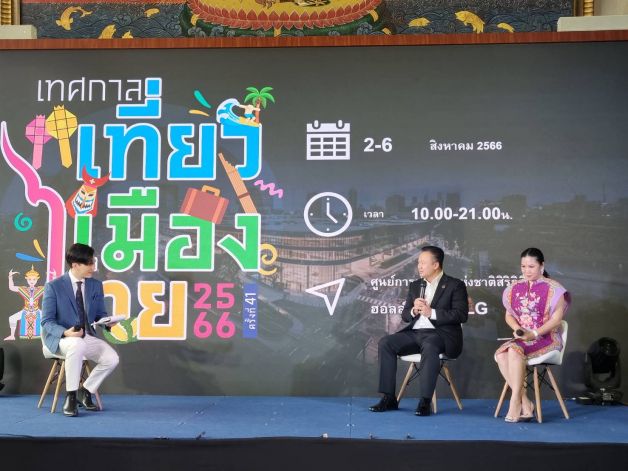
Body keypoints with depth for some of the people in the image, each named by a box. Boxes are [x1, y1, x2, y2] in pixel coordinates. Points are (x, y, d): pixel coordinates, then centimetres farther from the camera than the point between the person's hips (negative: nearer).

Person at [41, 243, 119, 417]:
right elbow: (47, 322, -8)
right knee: (78, 345, -39)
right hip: (60, 338, -5)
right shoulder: (53, 286, -6)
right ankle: (71, 396, -24)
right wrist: (66, 332, -28)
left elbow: (100, 314, 14)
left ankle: (85, 391, 3)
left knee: (112, 358, -20)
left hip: (87, 336, 5)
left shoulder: (96, 285, 8)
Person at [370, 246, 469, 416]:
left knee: (429, 346, -39)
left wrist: (431, 312, -16)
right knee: (385, 343, -17)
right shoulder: (415, 286, 19)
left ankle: (425, 401, -34)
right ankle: (388, 398, -15)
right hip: (415, 333, 6)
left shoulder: (455, 285, 2)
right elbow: (404, 315, 18)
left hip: (439, 333, -6)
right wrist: (413, 310, -6)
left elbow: (461, 315, -9)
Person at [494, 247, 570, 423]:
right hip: (522, 338, 5)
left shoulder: (552, 289, -4)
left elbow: (556, 319, -10)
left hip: (547, 338, -5)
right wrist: (517, 329, -7)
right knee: (500, 354, -26)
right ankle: (525, 404, -22)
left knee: (514, 350, -34)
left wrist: (534, 333, -20)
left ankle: (515, 402, -26)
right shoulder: (515, 288, 12)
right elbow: (509, 315, 14)